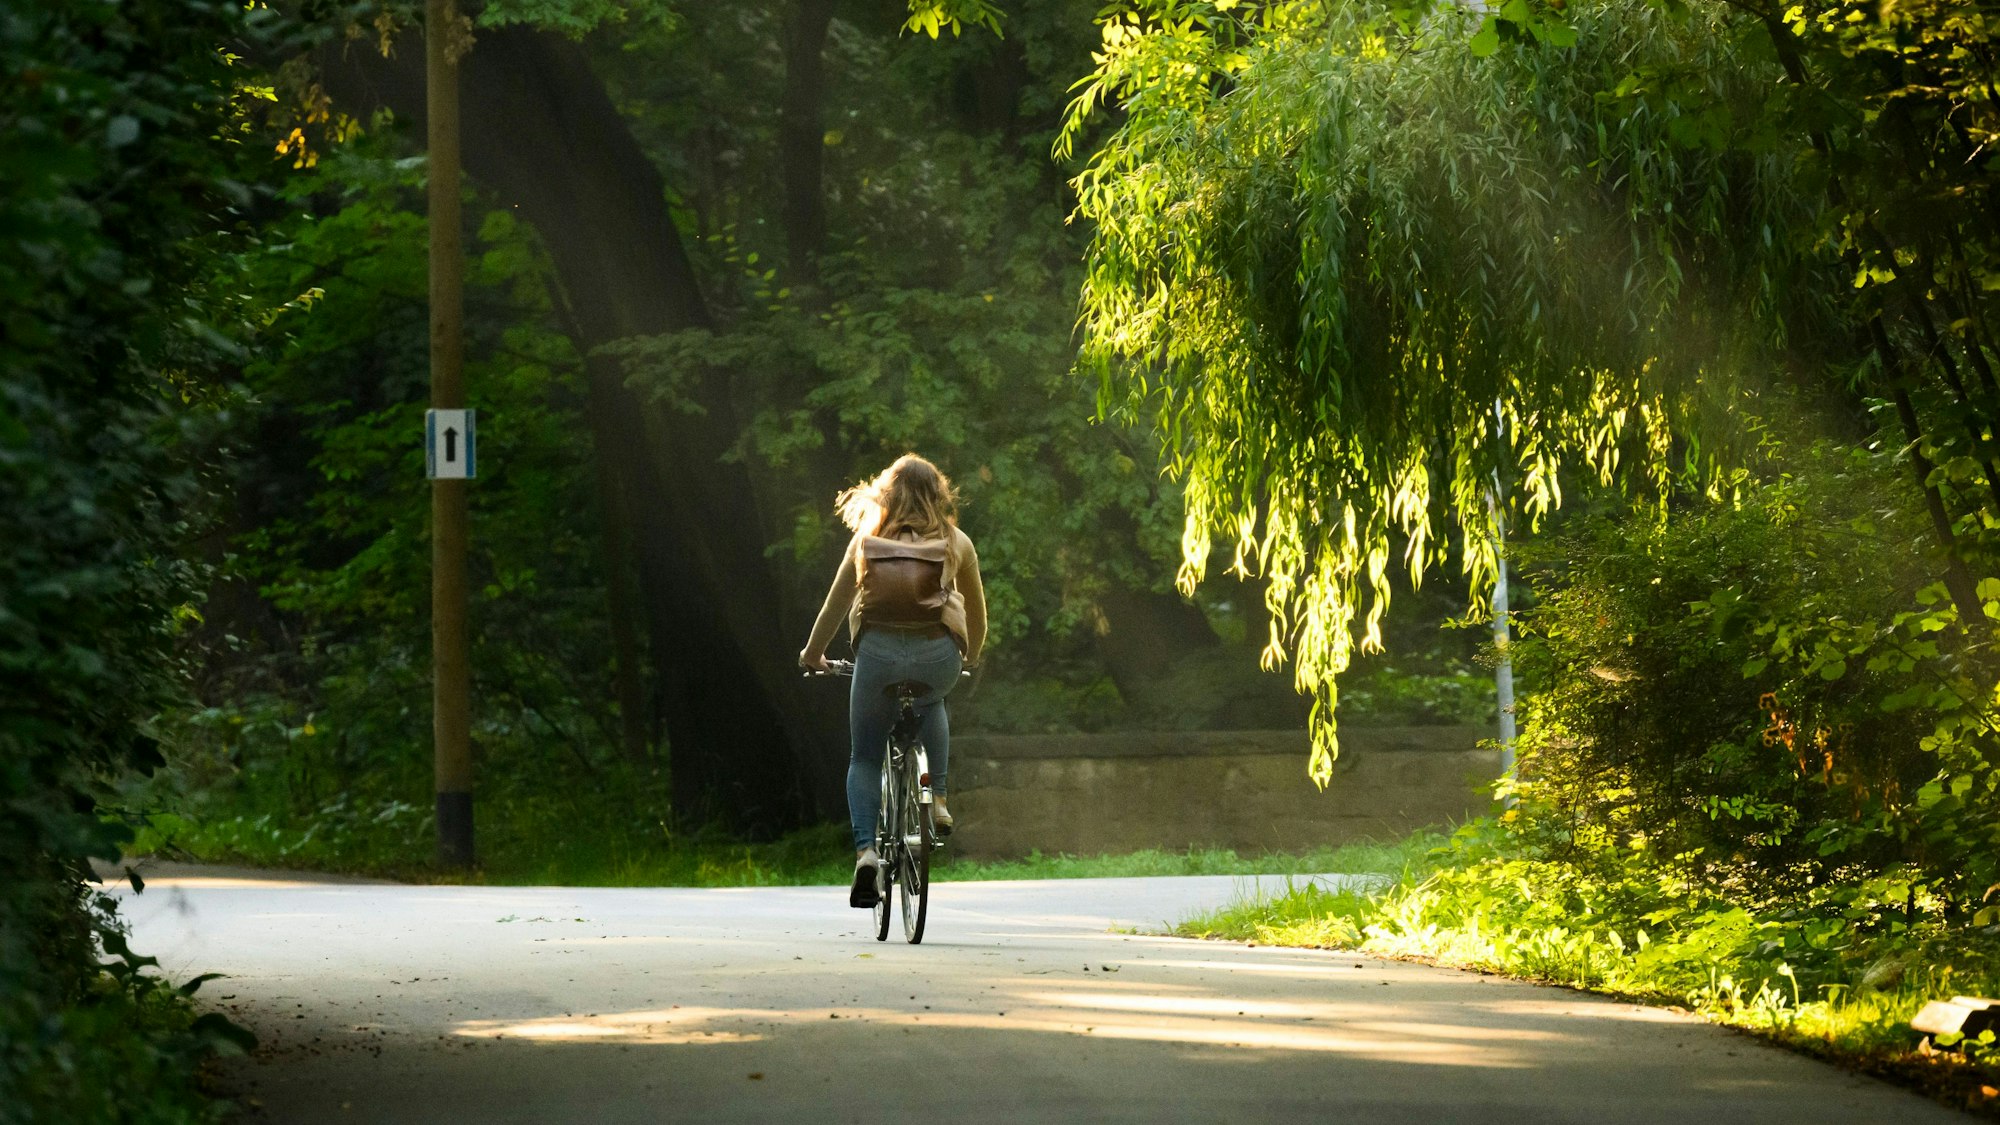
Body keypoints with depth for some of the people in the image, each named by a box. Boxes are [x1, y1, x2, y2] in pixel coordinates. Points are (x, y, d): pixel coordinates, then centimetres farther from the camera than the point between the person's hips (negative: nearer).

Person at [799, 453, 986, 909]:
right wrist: (971, 657, 42)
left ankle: (866, 851, -7)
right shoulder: (956, 542, 12)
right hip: (938, 655, 1)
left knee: (864, 758, 14)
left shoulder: (866, 539, 12)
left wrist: (812, 654, 34)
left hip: (878, 650, -1)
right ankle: (936, 799, 24)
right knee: (931, 704, 37)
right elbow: (977, 609, 23)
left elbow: (836, 603, 19)